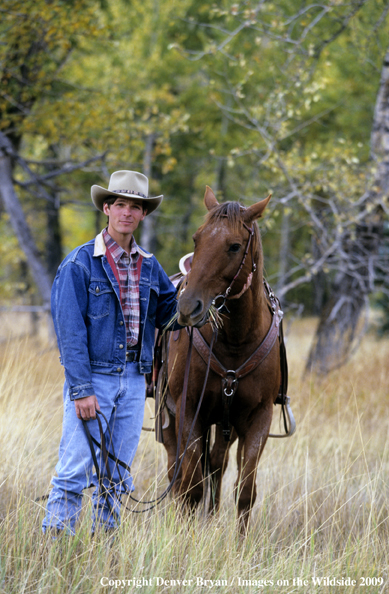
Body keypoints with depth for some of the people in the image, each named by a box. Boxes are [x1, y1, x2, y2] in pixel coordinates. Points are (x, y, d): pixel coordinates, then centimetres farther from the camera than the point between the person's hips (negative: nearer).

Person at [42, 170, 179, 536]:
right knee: (74, 471, -8)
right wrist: (81, 389, -16)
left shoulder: (149, 266, 11)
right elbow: (70, 331, -10)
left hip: (133, 379, 5)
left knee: (117, 477, 10)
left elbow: (165, 313, 14)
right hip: (93, 377, -5)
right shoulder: (80, 263, -6)